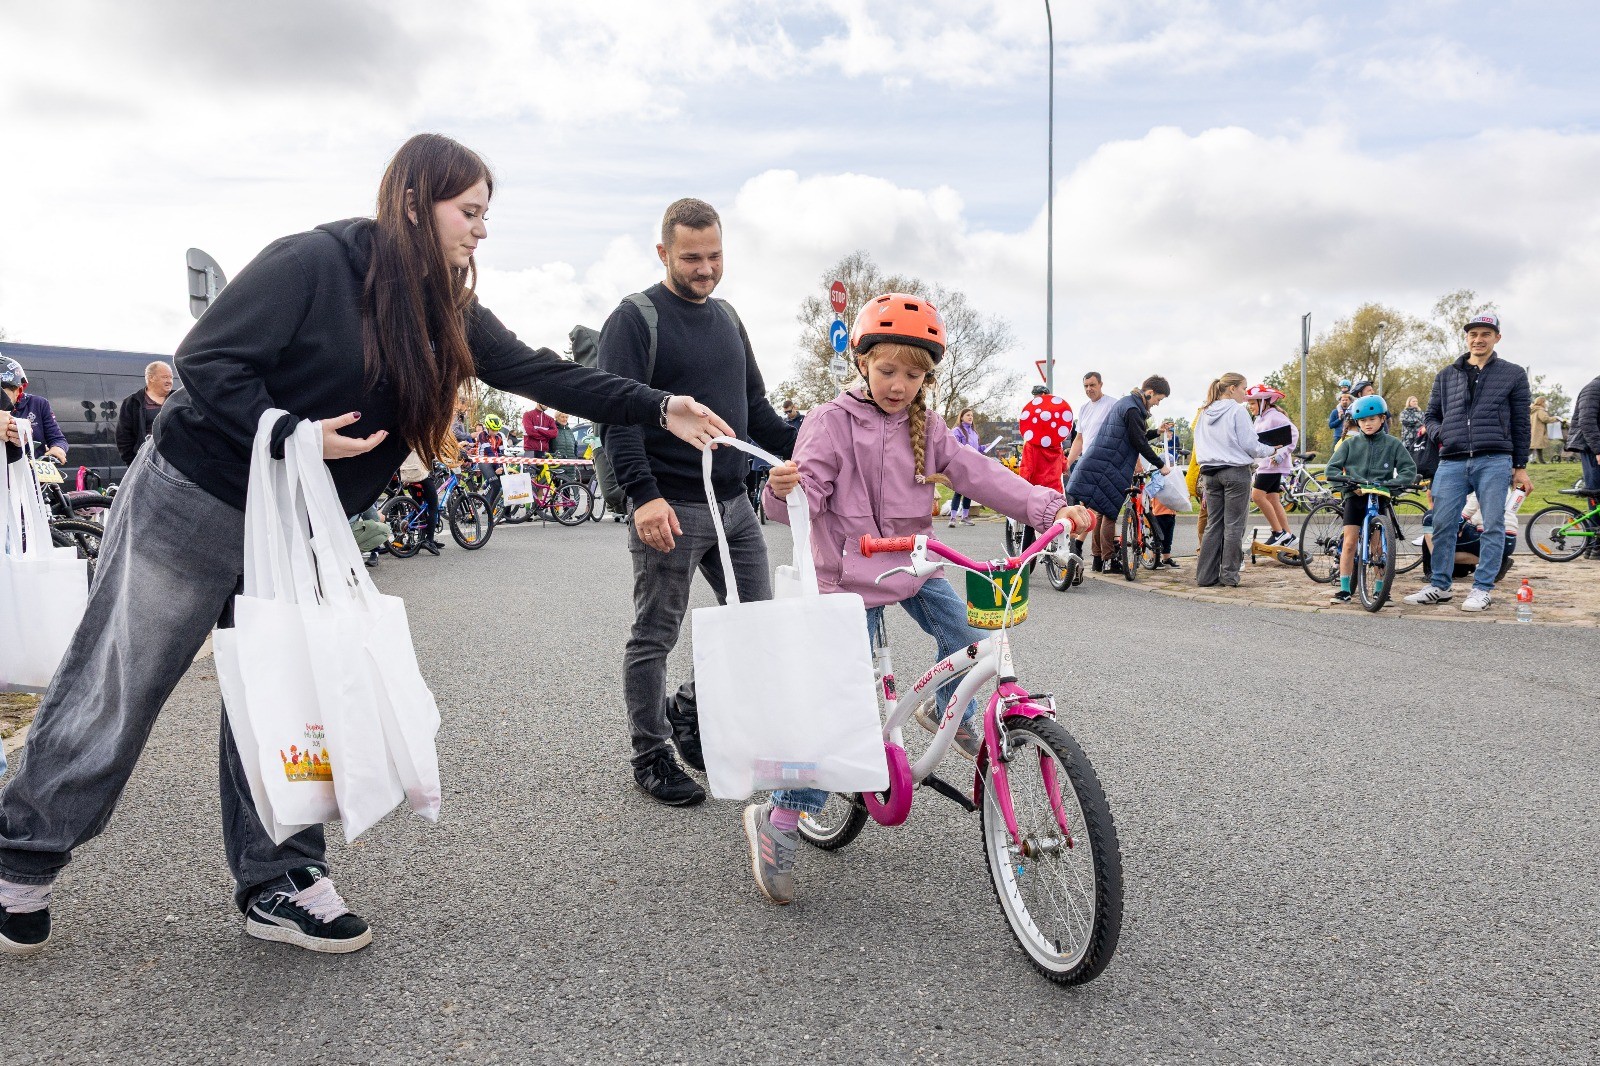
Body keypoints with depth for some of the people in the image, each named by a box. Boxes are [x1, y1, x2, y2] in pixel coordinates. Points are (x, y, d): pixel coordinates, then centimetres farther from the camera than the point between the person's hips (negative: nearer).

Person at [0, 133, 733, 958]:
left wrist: (659, 409, -4)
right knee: (114, 693, 5)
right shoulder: (313, 262, -18)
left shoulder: (447, 312, 3)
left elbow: (541, 373, 0)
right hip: (193, 503, -6)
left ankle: (276, 882, 16)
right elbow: (205, 359, -18)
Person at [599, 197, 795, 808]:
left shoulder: (728, 319, 16)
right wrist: (643, 495, -25)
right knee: (654, 639, 4)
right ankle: (651, 755, 20)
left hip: (734, 505, 7)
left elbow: (756, 409, 21)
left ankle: (689, 707, 30)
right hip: (670, 509, -7)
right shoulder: (635, 319, -5)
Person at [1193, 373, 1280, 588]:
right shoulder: (1237, 411, -9)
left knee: (1213, 524, 9)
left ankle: (1205, 575, 7)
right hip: (1236, 472, -6)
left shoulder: (1205, 413, 12)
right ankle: (1229, 575, 3)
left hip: (1210, 472, 6)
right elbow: (1249, 444, -11)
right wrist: (1270, 450, 5)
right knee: (1233, 525, 1)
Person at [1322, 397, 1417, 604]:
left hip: (1379, 497, 0)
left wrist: (1389, 484, -16)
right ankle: (1344, 590, 2)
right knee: (1349, 542, -4)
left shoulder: (1392, 444, 4)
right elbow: (1332, 468, 1)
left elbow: (1410, 471, 0)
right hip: (1354, 496, 0)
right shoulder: (1350, 443, 5)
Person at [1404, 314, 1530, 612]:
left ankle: (1483, 588, 7)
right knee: (1442, 526, -1)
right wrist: (1441, 435, -1)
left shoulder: (1513, 374, 10)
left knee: (1492, 526, -1)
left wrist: (1521, 467, 6)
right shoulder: (1446, 375, 16)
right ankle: (1439, 586, 10)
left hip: (1494, 461, -2)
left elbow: (1520, 424, 9)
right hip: (1452, 462, 2)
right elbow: (1432, 416, 21)